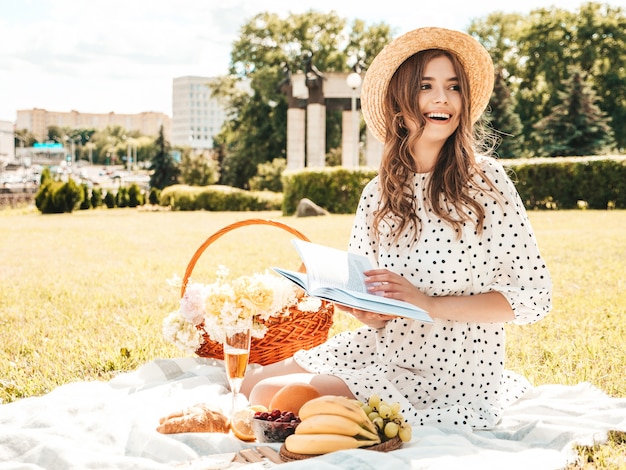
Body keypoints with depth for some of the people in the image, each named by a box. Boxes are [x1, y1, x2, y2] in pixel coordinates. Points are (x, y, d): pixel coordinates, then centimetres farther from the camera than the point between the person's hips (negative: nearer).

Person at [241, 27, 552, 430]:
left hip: (451, 378, -5)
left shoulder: (486, 180, -10)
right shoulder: (378, 194, 4)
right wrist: (370, 313, -11)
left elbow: (534, 296, -12)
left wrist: (428, 303, -21)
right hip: (380, 352, 6)